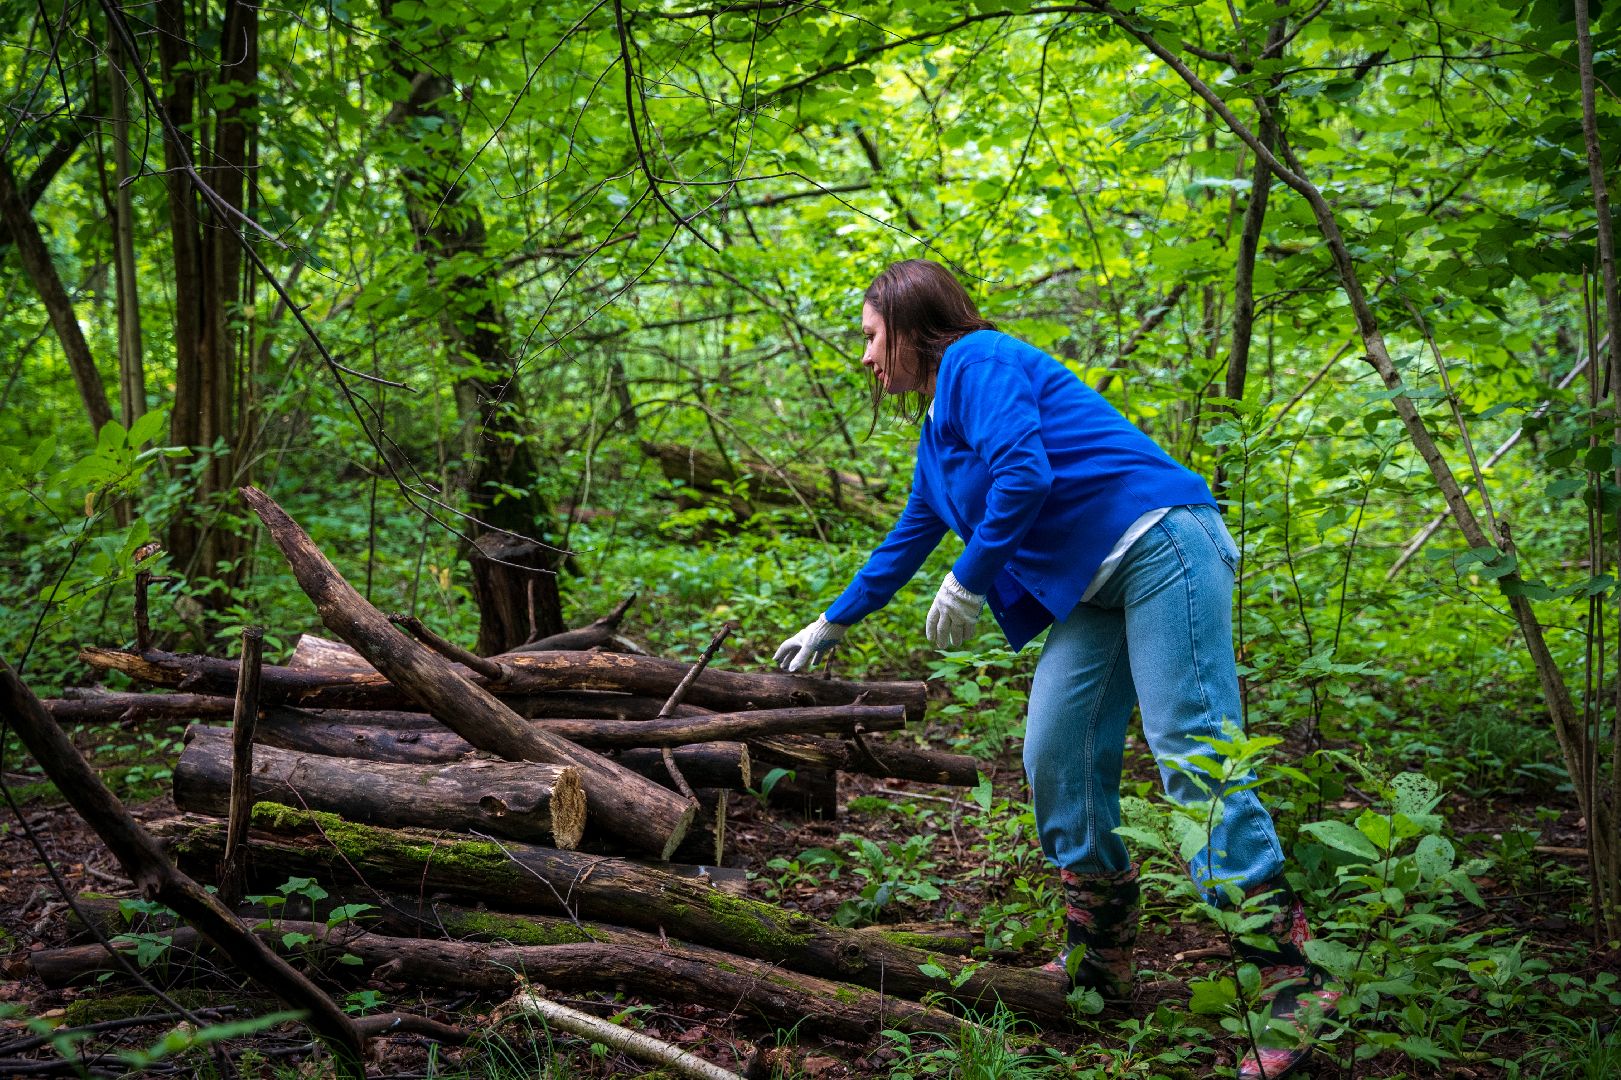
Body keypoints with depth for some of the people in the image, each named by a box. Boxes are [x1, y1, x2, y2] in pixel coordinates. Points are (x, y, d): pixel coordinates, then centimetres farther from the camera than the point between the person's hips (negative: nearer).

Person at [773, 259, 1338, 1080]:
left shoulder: (977, 359, -5)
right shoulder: (938, 425, 24)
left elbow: (1025, 471, -20)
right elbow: (911, 536, 36)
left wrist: (968, 583, -11)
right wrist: (833, 622, 45)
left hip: (1160, 548, -10)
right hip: (1094, 589, 10)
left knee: (1191, 757, -15)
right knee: (1058, 763, 4)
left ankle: (1292, 987, -14)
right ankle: (1098, 965, 15)